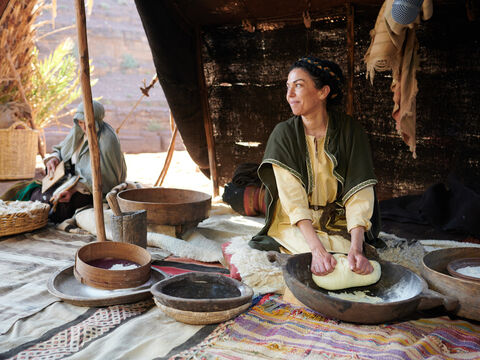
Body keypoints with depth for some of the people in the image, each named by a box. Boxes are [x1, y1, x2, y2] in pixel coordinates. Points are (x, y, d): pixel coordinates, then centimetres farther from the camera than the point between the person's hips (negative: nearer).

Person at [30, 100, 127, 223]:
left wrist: (75, 188, -35)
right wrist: (54, 158, -9)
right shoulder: (78, 130, 0)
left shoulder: (107, 140, -24)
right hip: (76, 178, 8)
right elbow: (60, 149, 16)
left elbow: (104, 177, -27)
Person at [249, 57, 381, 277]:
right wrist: (317, 249, -32)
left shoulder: (349, 130, -8)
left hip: (340, 225, 1)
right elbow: (293, 199, -19)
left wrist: (356, 248, -31)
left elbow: (359, 193, -16)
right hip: (295, 225, -1)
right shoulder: (283, 134, -9)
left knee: (353, 263, -26)